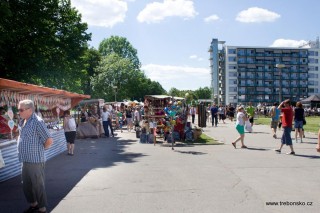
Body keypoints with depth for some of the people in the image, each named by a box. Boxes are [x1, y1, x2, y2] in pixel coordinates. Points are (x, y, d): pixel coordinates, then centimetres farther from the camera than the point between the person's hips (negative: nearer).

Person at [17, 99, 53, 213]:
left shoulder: (37, 122, -18)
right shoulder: (22, 122, 8)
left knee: (38, 185, 4)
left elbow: (49, 140, -18)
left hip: (35, 160, -9)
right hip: (25, 160, 9)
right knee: (26, 184, 19)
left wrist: (39, 150, -4)